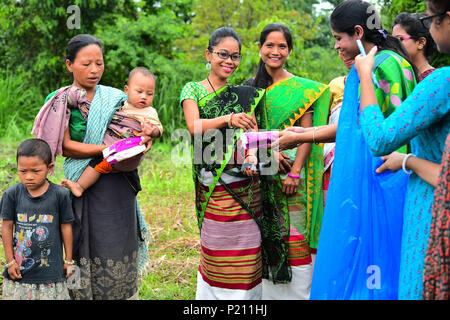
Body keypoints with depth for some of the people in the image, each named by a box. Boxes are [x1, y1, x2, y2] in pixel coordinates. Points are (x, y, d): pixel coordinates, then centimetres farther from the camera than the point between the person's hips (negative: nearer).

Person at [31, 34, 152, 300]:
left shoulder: (116, 98, 10)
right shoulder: (60, 101, 1)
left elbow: (137, 130, 14)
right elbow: (65, 146, -8)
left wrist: (147, 136, -11)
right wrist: (107, 149, -20)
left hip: (120, 185, 3)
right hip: (85, 186, -3)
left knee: (119, 251, 8)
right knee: (88, 251, 1)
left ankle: (121, 293, 19)